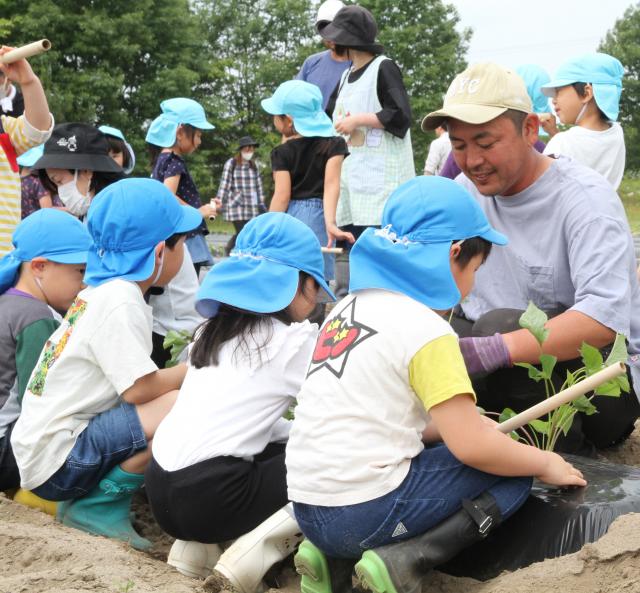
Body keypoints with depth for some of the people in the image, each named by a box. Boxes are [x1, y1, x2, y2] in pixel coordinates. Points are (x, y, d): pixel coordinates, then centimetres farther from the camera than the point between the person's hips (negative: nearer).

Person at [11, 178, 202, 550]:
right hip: (57, 461, -10)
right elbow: (139, 389, -20)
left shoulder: (101, 291, 11)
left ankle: (91, 495, 7)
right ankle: (99, 505, -8)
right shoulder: (121, 301, -17)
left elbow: (130, 383, 12)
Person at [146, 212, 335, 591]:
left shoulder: (218, 330, 17)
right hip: (209, 496, -8)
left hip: (163, 488, 8)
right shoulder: (294, 341, -4)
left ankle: (199, 546, 11)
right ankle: (253, 553, -9)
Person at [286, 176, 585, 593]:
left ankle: (335, 557, 12)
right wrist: (545, 463, 2)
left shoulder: (350, 307, 12)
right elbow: (471, 447, -15)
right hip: (365, 513, -8)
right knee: (512, 476, 6)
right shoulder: (426, 330, -12)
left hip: (309, 507, 8)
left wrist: (462, 424, 18)